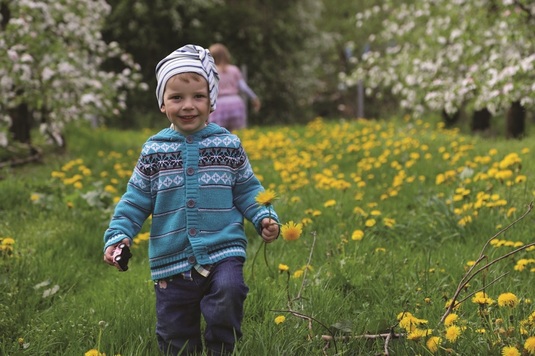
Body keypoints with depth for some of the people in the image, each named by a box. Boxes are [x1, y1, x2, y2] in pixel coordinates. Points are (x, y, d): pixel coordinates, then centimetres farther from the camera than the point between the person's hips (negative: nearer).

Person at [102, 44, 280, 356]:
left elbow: (247, 190, 8)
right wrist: (118, 235, -7)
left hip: (223, 251, -1)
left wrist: (264, 217, -9)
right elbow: (136, 201, 5)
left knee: (229, 292, -30)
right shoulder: (154, 151, 3)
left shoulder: (228, 145, 2)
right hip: (173, 261, 1)